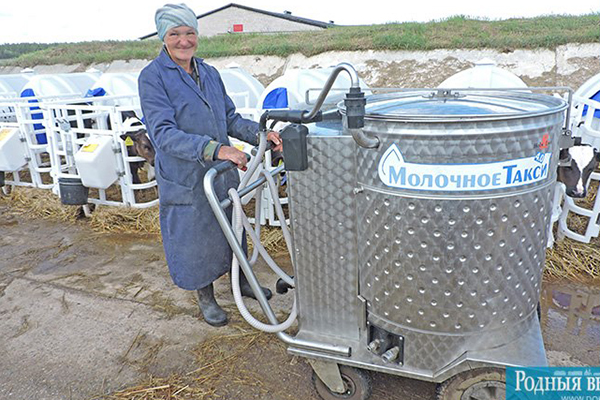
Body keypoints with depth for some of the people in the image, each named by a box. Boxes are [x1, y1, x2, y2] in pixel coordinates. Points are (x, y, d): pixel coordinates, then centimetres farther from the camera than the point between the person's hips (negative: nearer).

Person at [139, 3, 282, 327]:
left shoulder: (209, 73, 6)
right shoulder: (152, 77, -14)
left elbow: (230, 117, 8)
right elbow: (163, 134, -25)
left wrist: (260, 133, -11)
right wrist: (215, 149, -36)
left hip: (221, 172, 6)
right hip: (185, 178, -6)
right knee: (195, 237, 10)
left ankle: (241, 281, 44)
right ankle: (205, 297, 34)